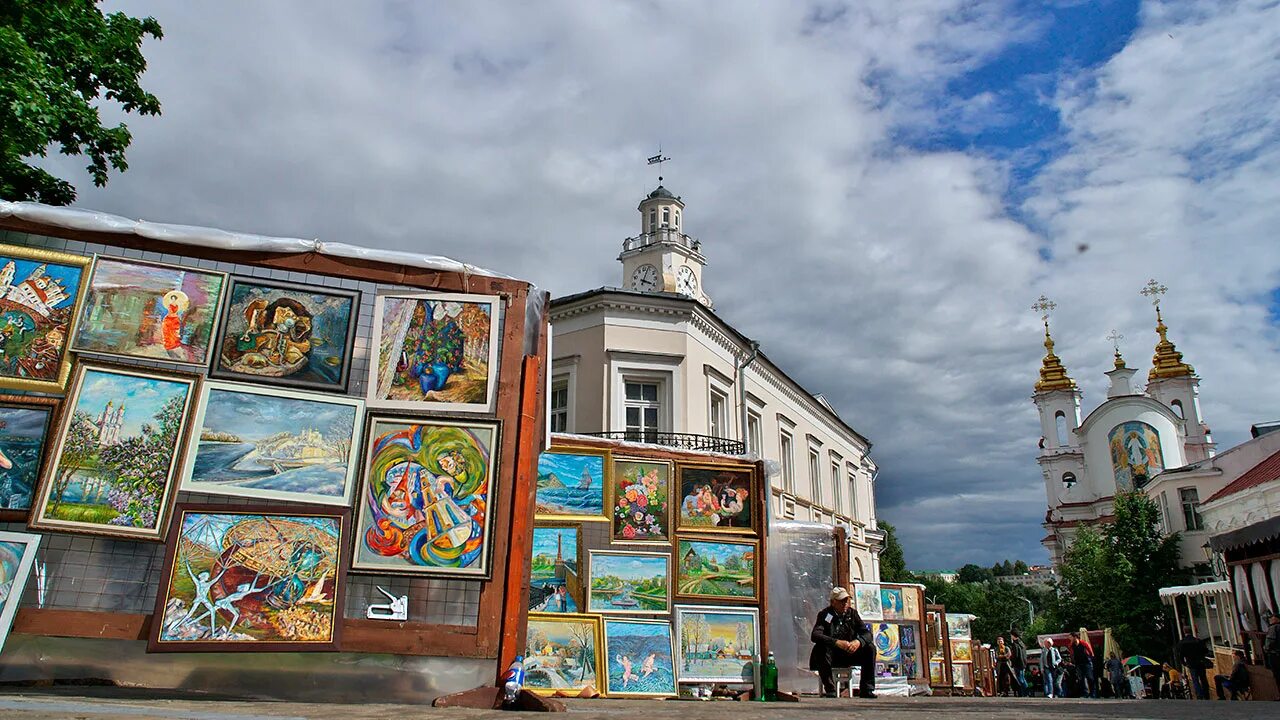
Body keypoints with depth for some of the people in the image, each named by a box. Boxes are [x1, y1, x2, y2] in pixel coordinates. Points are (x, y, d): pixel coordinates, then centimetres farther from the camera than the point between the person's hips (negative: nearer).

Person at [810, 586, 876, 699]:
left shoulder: (852, 613, 3)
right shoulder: (825, 614, -10)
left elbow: (867, 633, -2)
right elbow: (814, 635, -26)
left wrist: (858, 641, -27)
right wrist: (837, 642, -40)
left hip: (848, 654, 4)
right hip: (831, 656, -4)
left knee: (870, 648, -17)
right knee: (821, 648, -35)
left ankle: (866, 689, -11)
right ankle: (829, 689, -26)